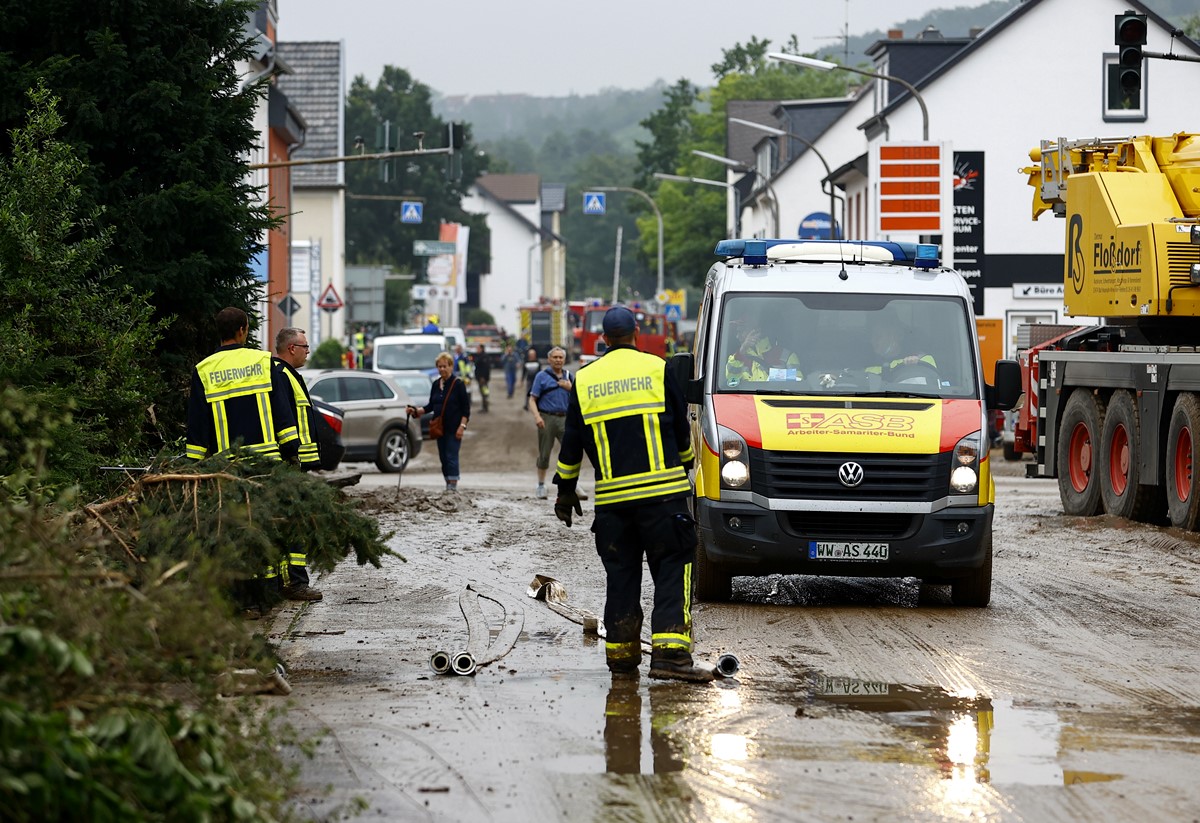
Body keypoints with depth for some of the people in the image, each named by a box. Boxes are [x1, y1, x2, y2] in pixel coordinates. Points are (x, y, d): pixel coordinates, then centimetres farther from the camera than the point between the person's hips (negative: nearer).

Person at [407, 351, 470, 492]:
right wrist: (416, 411, 2)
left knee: (451, 456, -11)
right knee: (443, 457, 8)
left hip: (454, 428, -6)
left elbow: (466, 408, -8)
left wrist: (462, 426, -15)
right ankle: (448, 485, 15)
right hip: (440, 427, 6)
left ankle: (453, 486, -11)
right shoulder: (435, 385, 10)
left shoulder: (458, 384, -7)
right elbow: (431, 405, 17)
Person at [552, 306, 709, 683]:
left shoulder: (584, 380, 9)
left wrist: (565, 491, 23)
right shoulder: (658, 369, 1)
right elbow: (681, 428, 9)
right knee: (672, 571, -2)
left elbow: (571, 444, 12)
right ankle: (670, 653, -15)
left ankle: (621, 653, 13)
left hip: (611, 497, 3)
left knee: (621, 574, 12)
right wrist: (685, 466, 28)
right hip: (662, 492, -3)